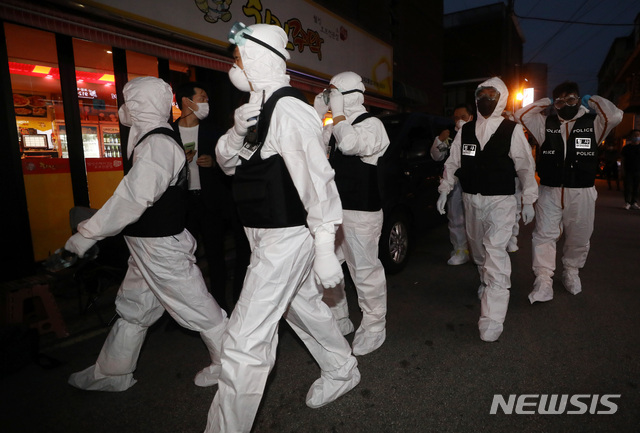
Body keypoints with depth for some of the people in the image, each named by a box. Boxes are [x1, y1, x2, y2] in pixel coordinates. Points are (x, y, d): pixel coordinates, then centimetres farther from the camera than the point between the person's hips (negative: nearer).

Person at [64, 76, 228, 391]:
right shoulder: (156, 140, 12)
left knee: (195, 306, 3)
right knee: (132, 308, 20)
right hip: (148, 245, 10)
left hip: (161, 247, -10)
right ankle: (111, 374, 39)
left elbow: (133, 197, -28)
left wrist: (87, 235, -22)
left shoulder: (157, 144, -20)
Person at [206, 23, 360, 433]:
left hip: (286, 237, -10)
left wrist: (325, 249, -24)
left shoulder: (288, 110, -18)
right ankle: (343, 371, 47)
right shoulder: (260, 107, 11)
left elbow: (318, 180, -23)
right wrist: (238, 129, -9)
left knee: (245, 342, -5)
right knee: (304, 307, 24)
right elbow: (227, 162, 11)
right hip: (267, 234, 10)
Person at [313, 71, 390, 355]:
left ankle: (374, 327, 19)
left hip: (360, 212, -8)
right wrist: (318, 113, 6)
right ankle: (338, 320, 29)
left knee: (365, 270, 0)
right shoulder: (337, 126, 17)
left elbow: (350, 143, -25)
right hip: (332, 209, 8)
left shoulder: (372, 124, -6)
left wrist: (337, 111, -13)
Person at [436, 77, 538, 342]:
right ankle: (486, 284, 45)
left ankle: (492, 322, -13)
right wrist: (444, 191, 7)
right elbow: (452, 163, 13)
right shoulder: (465, 130, 9)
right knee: (478, 250, 16)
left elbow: (525, 167, 1)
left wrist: (528, 201, 0)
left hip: (500, 201, -4)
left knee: (495, 253, -14)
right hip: (471, 200, 5)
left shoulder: (512, 130, -2)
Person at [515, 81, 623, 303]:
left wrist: (591, 100, 1)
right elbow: (521, 115, 4)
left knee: (578, 238, 11)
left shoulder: (593, 123, 4)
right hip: (549, 191, 0)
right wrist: (545, 102, 7)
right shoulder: (546, 123, 8)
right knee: (544, 235, -5)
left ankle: (571, 273, 33)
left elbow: (615, 115, -13)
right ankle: (543, 281, 0)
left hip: (582, 193, 0)